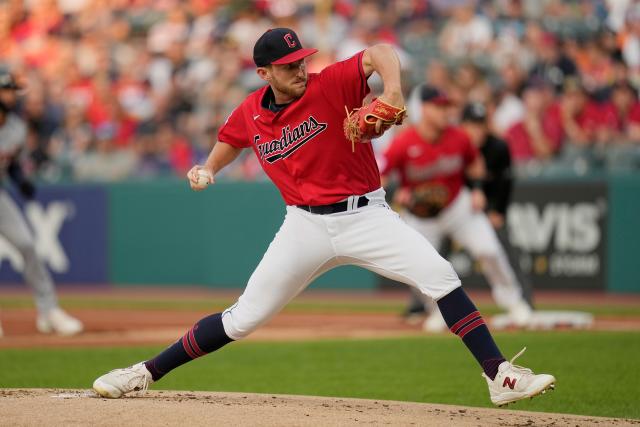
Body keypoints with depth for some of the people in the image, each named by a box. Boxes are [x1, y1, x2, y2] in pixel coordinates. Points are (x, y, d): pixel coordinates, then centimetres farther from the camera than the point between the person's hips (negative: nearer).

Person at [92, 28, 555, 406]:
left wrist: (392, 93, -45)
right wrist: (208, 169, 4)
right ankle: (146, 373, 14)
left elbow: (380, 53, -26)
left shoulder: (331, 85, -12)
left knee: (440, 275, -20)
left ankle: (500, 376, -19)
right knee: (243, 319, 0)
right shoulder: (250, 114, 1)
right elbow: (231, 140, 24)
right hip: (307, 225, 2)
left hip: (366, 215, -2)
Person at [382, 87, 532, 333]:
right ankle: (437, 311, 23)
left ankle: (512, 301, 8)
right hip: (419, 216, -1)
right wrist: (396, 195, -35)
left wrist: (477, 189, -6)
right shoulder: (403, 143, -23)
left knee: (489, 250, -12)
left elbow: (475, 163, 9)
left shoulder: (458, 138, -12)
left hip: (458, 206, 2)